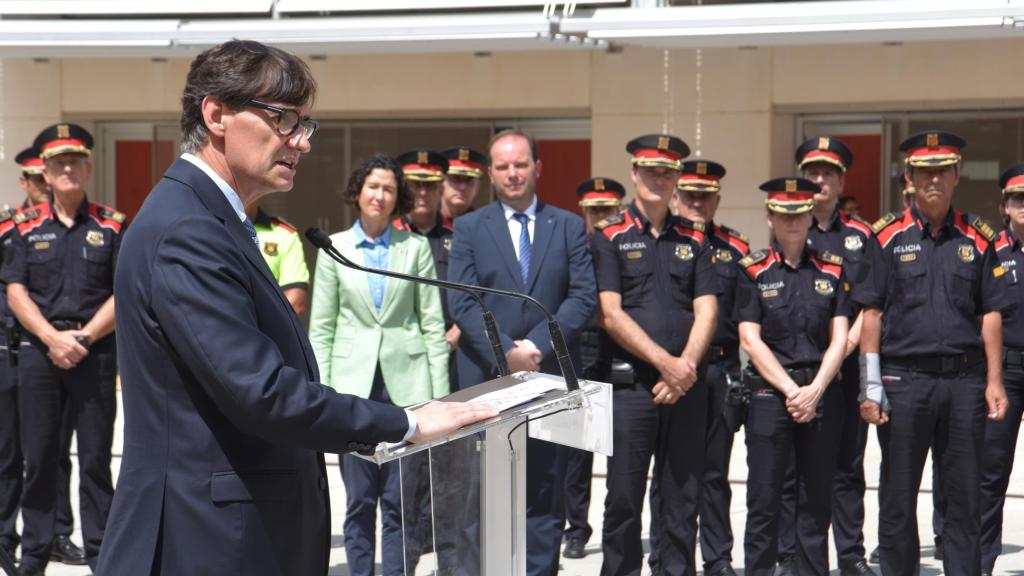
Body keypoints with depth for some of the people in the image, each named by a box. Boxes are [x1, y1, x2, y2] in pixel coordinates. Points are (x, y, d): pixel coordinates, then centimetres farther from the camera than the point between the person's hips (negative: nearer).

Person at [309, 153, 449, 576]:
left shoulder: (416, 247, 6)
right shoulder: (334, 248, 6)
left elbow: (433, 324, 5)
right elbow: (321, 329, 6)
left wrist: (440, 393, -1)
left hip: (406, 383, 0)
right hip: (353, 383, 0)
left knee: (401, 501, 2)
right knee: (358, 500, 5)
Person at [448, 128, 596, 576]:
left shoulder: (569, 226, 9)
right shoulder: (469, 228, 6)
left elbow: (583, 296, 0)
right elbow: (461, 302, -3)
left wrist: (537, 346, -12)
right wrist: (506, 352, -14)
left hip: (551, 374, 1)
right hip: (487, 378, -1)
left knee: (545, 493, 4)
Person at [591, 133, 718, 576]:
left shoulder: (693, 240, 12)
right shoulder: (609, 237, 1)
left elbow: (706, 311, 5)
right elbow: (610, 315, -8)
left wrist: (685, 368, -10)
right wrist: (666, 363, -13)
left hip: (686, 387, 3)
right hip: (630, 385, -3)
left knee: (683, 498, 8)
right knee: (624, 501, 2)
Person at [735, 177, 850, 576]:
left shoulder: (832, 270, 8)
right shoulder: (753, 270, 1)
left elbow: (839, 339, 3)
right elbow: (750, 340, -5)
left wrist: (814, 390, -10)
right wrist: (791, 390, -12)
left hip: (822, 394, 2)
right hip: (769, 392, -2)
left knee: (817, 499, 8)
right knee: (764, 501, -1)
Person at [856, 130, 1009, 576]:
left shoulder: (977, 238, 8)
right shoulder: (888, 237, 2)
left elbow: (990, 314, 8)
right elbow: (871, 313, 0)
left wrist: (994, 382, 2)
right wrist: (870, 386, -5)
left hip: (964, 378, 2)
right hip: (904, 379, -1)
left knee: (965, 497, 6)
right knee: (898, 498, 6)